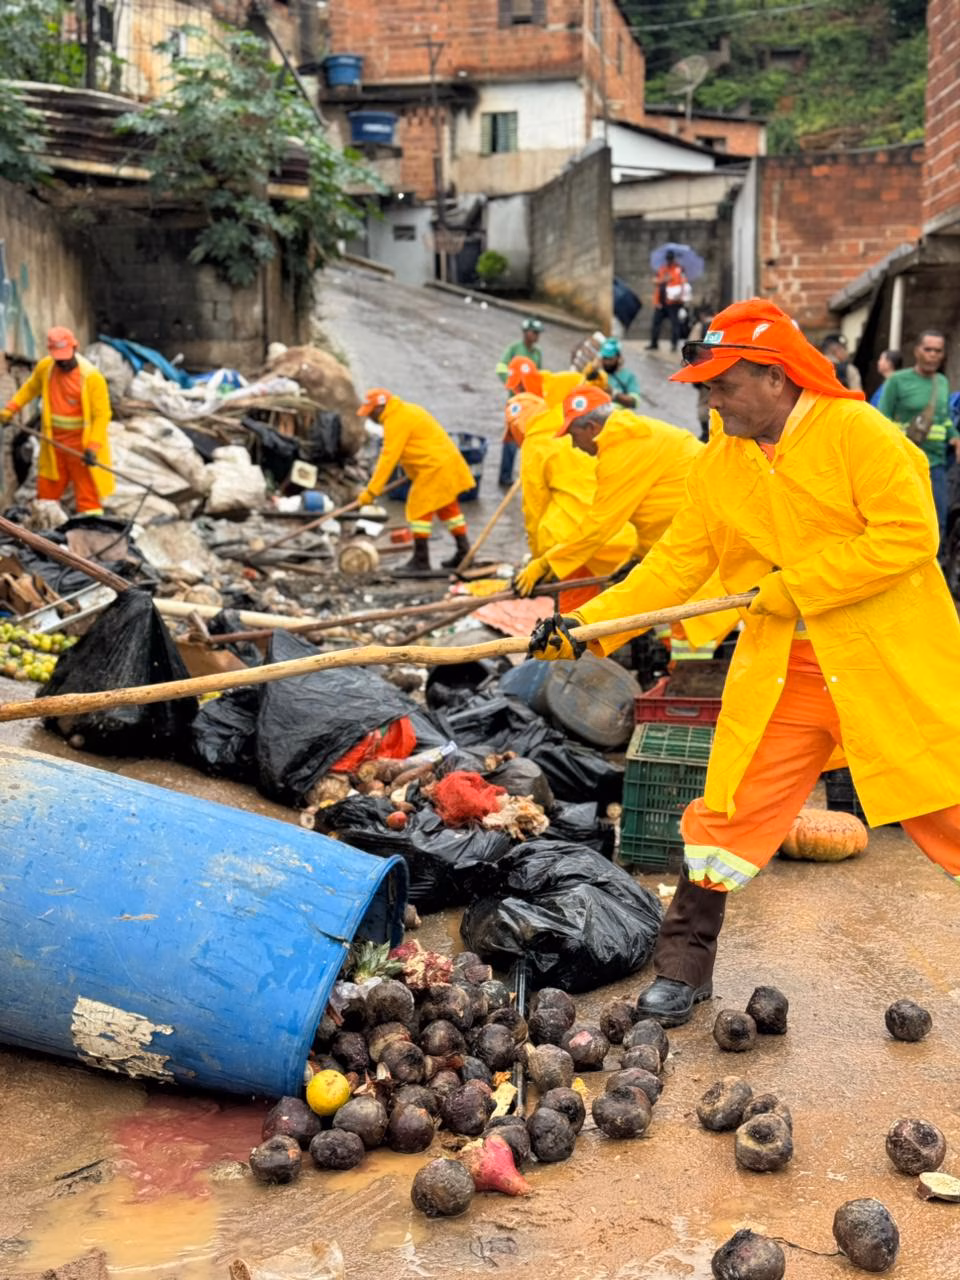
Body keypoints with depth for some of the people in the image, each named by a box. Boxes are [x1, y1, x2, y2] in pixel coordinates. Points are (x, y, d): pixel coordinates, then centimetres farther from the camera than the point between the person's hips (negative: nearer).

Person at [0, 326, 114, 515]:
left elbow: (102, 415, -18)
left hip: (82, 444, -5)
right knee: (46, 493, 15)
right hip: (53, 441, 5)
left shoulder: (92, 377, -18)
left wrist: (93, 447, -26)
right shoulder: (45, 367, -2)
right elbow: (29, 389, 19)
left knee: (88, 495, -2)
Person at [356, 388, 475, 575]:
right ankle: (464, 551, 27)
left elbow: (388, 458, -20)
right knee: (448, 508, 18)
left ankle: (421, 562, -2)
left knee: (419, 510, -5)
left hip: (435, 467, -10)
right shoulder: (406, 411, 15)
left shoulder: (397, 421, -16)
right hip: (447, 461, 10)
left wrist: (371, 491, -19)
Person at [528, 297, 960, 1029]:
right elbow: (676, 565, 3)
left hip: (890, 663, -4)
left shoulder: (857, 432, -13)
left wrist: (800, 584, -19)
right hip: (781, 673, 4)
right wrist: (585, 625, -7)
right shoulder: (719, 465, 4)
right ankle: (685, 965, 20)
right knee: (729, 813, 4)